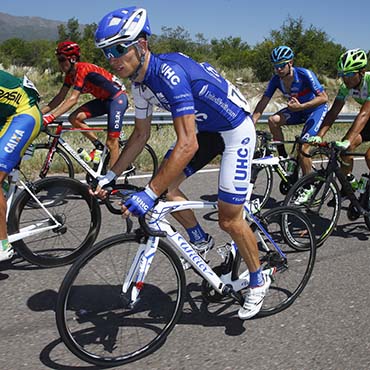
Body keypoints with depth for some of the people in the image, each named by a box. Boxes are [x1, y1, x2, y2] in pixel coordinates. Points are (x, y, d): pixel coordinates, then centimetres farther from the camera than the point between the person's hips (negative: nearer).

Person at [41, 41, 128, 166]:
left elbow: (73, 99, -33)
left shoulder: (83, 70, -25)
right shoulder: (70, 73, 1)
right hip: (103, 99, 9)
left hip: (117, 98, -9)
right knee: (74, 118, -8)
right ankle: (99, 146, 4)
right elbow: (60, 97, 0)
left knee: (111, 142, -12)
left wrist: (51, 117, -38)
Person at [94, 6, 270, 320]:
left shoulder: (170, 72, -32)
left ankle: (258, 281, 18)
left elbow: (187, 144, -39)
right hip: (208, 128, 8)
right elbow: (141, 135, 7)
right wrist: (110, 176, 4)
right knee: (167, 187, -2)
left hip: (236, 129, -8)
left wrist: (148, 195, -40)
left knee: (229, 219, -7)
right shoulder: (140, 82, -4)